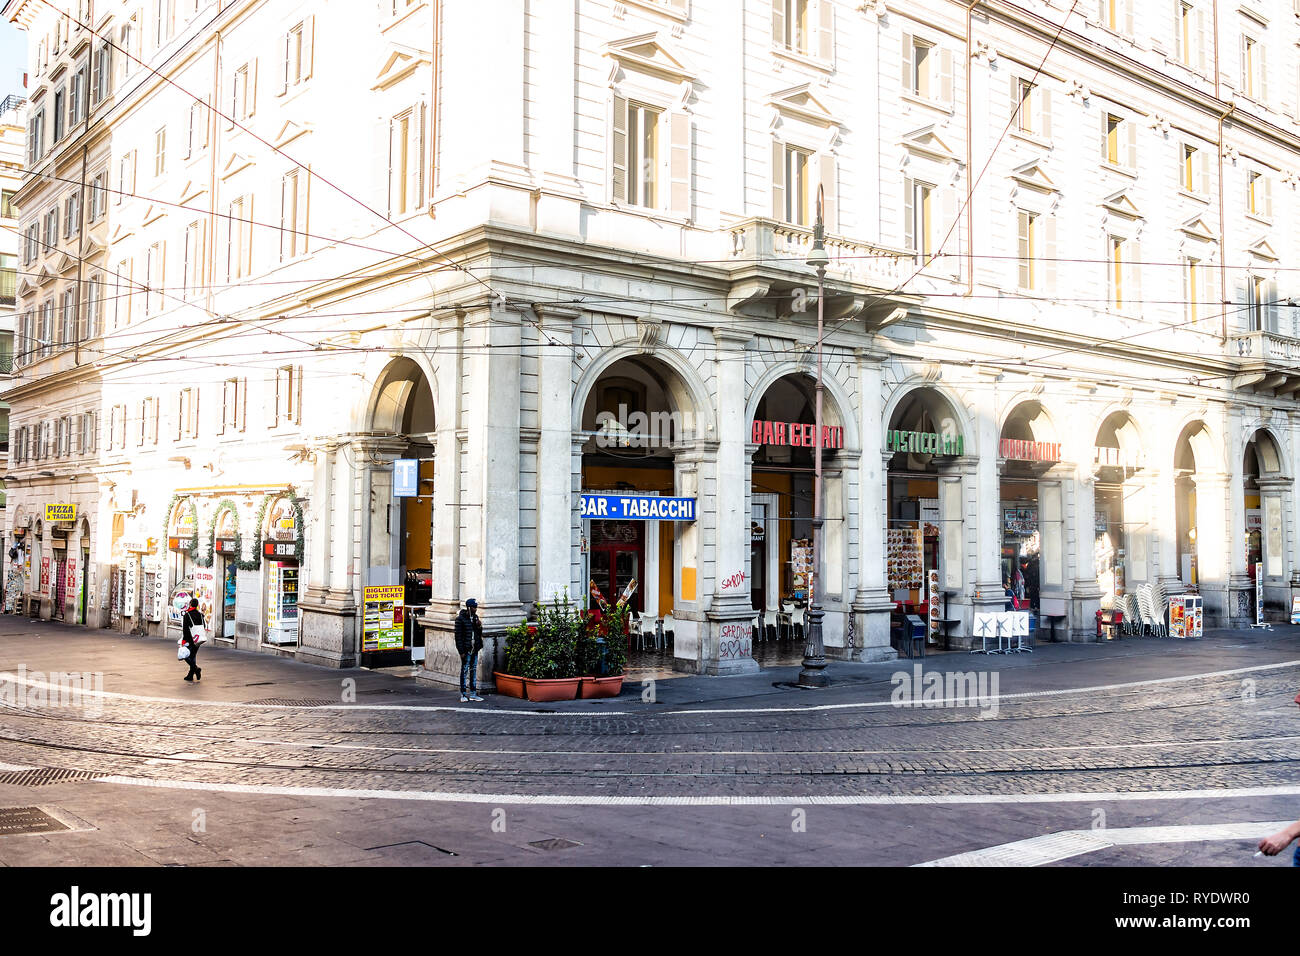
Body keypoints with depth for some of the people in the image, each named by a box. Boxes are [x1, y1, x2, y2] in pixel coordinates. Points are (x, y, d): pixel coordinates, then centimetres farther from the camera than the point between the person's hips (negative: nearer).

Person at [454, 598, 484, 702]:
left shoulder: (475, 617, 10)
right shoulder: (460, 619, -10)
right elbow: (458, 636, -11)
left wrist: (479, 627, -4)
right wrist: (461, 651, -15)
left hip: (475, 649, 6)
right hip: (466, 649, -6)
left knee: (474, 670, 10)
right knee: (465, 670, -1)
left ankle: (473, 694, 17)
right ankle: (463, 695, 6)